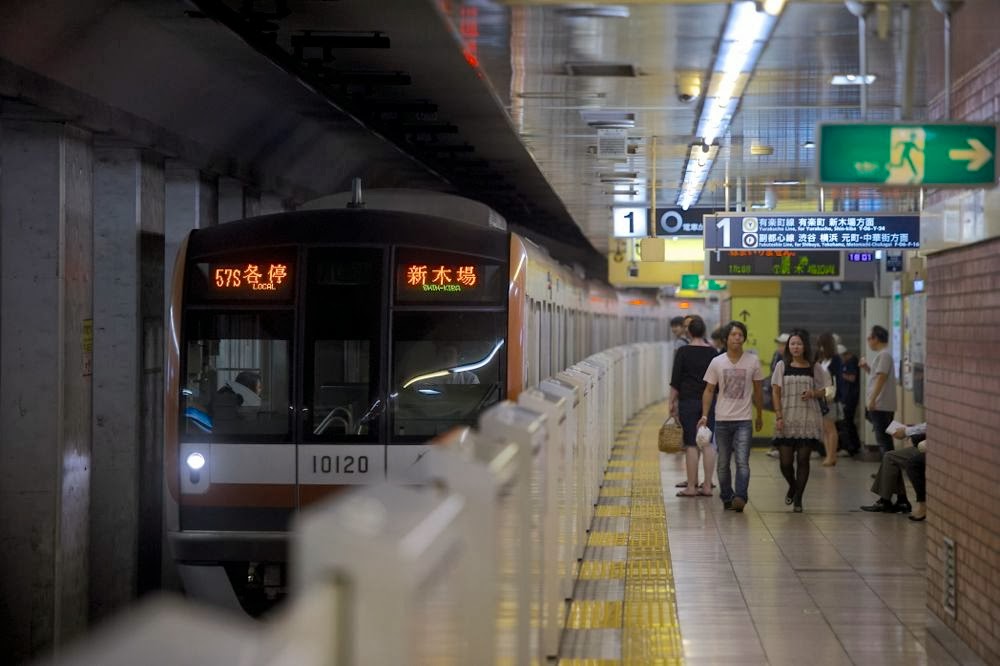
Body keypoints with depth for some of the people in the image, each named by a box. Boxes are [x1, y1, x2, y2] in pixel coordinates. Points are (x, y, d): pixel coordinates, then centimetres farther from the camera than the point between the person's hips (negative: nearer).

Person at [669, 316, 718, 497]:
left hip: (688, 401, -3)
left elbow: (675, 381, -6)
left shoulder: (683, 352, -6)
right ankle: (707, 486, 5)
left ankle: (691, 487, -1)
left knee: (691, 445, -2)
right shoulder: (712, 352, 4)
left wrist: (672, 402, -1)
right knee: (708, 443, 5)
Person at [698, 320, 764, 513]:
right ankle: (726, 498, 19)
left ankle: (740, 497, -20)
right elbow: (709, 390, 5)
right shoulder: (717, 362, 1)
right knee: (723, 463, 9)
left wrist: (760, 415, 17)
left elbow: (757, 391, 12)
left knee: (742, 462, -14)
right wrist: (704, 415, -4)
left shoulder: (753, 361, 1)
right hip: (722, 419, 2)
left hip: (744, 420, -2)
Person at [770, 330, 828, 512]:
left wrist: (813, 393, -12)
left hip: (808, 420, 0)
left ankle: (798, 498, 10)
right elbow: (776, 392, 1)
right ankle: (792, 486, 29)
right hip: (787, 420, 0)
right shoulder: (782, 366, 3)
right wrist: (778, 417, -9)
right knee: (785, 461, -2)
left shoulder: (814, 368, 4)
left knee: (803, 459, -1)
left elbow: (822, 391, 12)